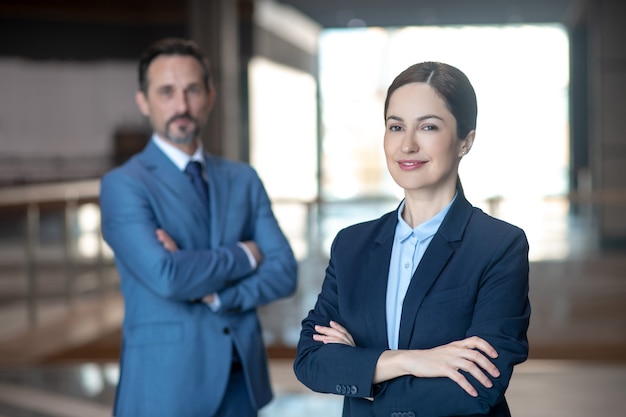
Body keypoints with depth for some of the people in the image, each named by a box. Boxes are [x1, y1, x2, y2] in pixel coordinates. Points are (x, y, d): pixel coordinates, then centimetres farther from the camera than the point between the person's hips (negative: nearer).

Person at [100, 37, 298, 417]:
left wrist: (213, 292, -13)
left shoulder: (244, 180, 9)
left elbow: (284, 272, 1)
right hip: (166, 386, -4)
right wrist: (244, 254, -7)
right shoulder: (123, 185, -6)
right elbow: (165, 276, -20)